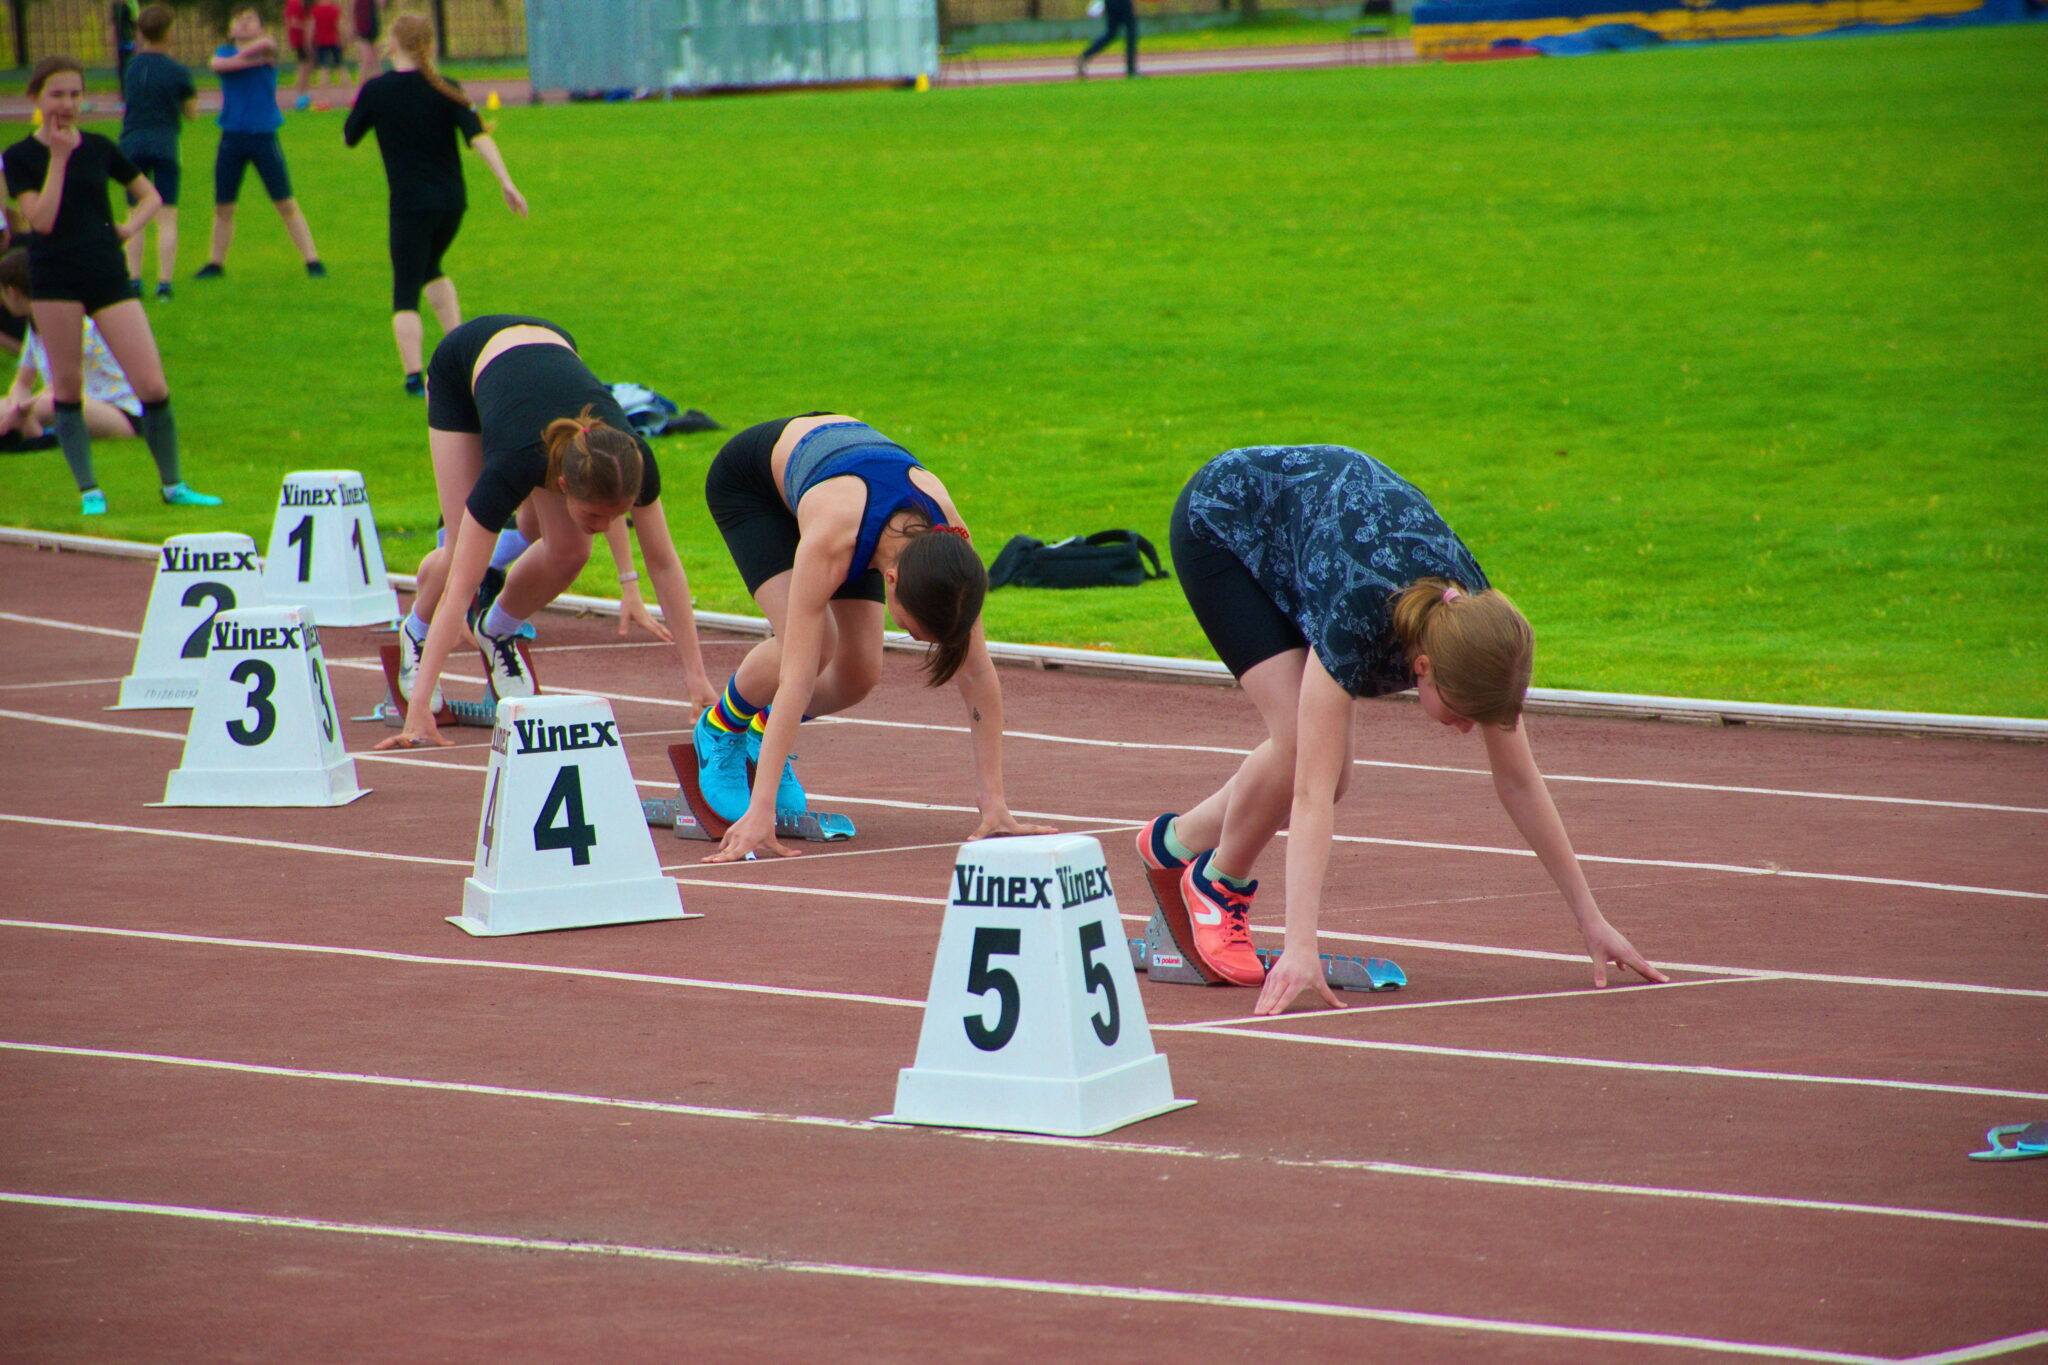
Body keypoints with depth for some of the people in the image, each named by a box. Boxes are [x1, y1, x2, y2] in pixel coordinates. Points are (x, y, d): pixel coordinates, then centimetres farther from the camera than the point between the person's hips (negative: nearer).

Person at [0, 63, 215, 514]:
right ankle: (89, 492, 12)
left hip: (107, 273, 2)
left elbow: (150, 195, 19)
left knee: (153, 385, -4)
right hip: (54, 279, -2)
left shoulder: (100, 149, 7)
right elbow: (42, 219, -14)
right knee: (67, 388, 2)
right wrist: (58, 157, -12)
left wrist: (130, 225, 0)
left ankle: (173, 485, 11)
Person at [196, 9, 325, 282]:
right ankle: (216, 263, 21)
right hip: (232, 138, 3)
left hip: (264, 136, -3)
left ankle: (312, 261, 2)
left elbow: (268, 44, -24)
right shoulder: (225, 51, 7)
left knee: (286, 205, -2)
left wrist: (241, 55, -16)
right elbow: (217, 64, -17)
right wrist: (256, 59, -19)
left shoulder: (268, 51, 0)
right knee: (223, 207, 8)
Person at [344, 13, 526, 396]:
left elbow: (349, 137, 7)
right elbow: (478, 137, -12)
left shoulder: (376, 92, -7)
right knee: (431, 268, 29)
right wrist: (506, 183, -16)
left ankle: (414, 375, -18)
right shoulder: (446, 90, -1)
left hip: (410, 204, -4)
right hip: (452, 201, 4)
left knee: (406, 292, -3)